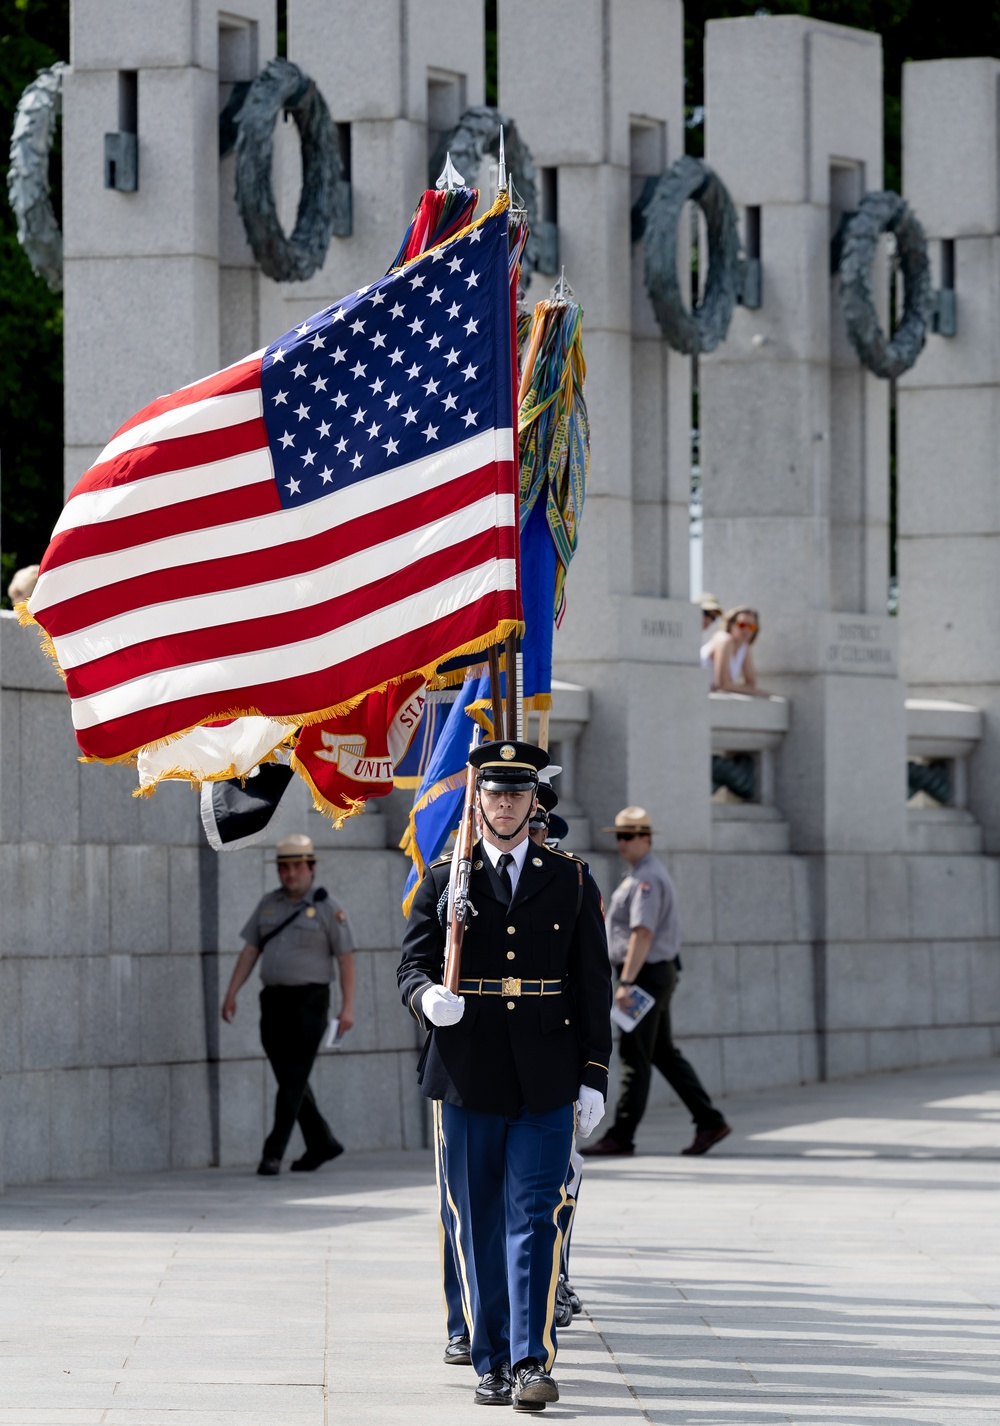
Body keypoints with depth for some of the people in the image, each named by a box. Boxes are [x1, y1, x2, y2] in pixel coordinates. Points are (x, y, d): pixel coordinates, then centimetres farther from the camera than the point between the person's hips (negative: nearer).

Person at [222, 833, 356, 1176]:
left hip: (309, 1003, -6)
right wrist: (231, 994, 1)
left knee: (293, 1080, -11)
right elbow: (250, 951, 10)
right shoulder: (269, 904, 10)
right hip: (274, 1002, 6)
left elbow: (346, 958, -7)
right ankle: (322, 1143, 25)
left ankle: (273, 1153, -13)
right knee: (290, 1080, 10)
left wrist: (348, 1007, -15)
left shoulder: (328, 908, -5)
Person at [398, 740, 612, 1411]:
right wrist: (428, 998, -18)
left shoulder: (572, 881, 8)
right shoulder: (444, 882, 9)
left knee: (535, 1218, -9)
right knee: (478, 1226, 5)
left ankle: (532, 1361, -11)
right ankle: (492, 1362, 13)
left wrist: (594, 1077, 2)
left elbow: (594, 984, 8)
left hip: (547, 1079, -1)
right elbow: (413, 965, 6)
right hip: (469, 1078, 1)